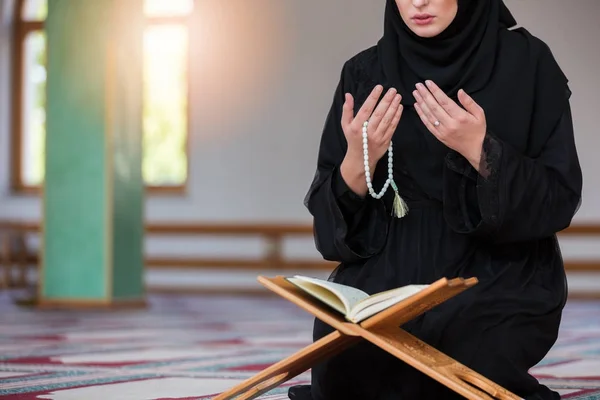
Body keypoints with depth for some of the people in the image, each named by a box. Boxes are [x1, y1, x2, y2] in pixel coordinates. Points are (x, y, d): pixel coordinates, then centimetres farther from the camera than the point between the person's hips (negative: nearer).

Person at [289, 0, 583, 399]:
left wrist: (480, 150, -22)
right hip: (389, 272, 2)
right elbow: (331, 219, 3)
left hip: (497, 275, -2)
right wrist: (358, 161, -18)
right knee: (347, 367, -26)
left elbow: (561, 200, -7)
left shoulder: (527, 62, -5)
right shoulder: (365, 73, 3)